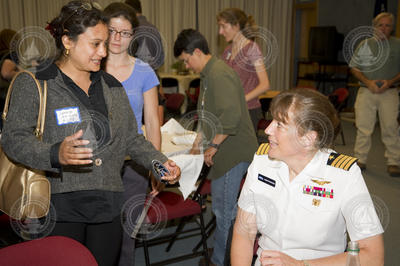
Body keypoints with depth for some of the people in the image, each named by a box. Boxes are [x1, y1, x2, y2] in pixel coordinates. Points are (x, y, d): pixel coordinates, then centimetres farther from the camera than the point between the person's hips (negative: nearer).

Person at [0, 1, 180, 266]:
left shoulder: (112, 86, 12)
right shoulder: (33, 82, -4)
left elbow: (131, 138, 14)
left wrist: (160, 162, -2)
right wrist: (56, 154, -30)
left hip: (109, 205, 5)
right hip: (61, 208, -4)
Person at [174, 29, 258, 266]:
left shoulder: (219, 74, -19)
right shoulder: (209, 73, 16)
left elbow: (231, 115, -29)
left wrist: (213, 146, -20)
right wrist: (201, 139, 23)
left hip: (233, 152, -11)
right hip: (228, 151, 11)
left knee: (224, 210, 1)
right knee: (223, 208, 19)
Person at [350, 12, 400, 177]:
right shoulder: (365, 44, 9)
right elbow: (354, 67, 8)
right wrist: (368, 82, -7)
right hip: (366, 91, 1)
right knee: (363, 127, 1)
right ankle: (360, 160, 13)